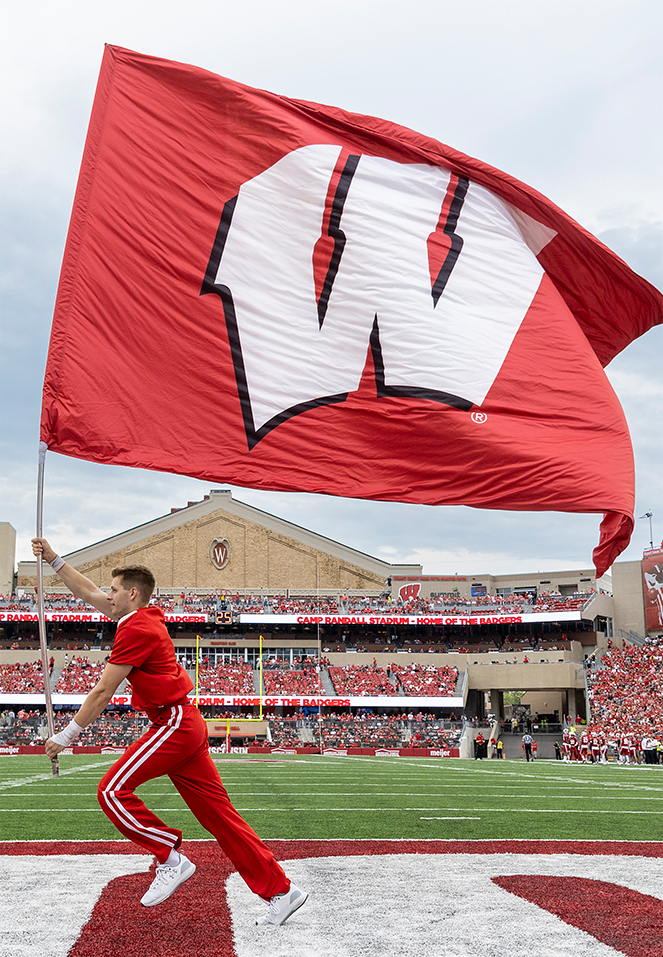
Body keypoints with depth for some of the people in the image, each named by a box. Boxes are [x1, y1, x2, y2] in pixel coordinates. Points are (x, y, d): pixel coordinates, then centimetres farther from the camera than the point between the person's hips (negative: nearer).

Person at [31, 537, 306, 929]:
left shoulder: (137, 629, -13)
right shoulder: (146, 617, 15)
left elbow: (102, 693, -12)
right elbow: (88, 592, 26)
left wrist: (67, 735, -5)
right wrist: (52, 558, 28)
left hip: (173, 725, -10)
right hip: (185, 725, 10)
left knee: (113, 790, -10)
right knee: (219, 812, 6)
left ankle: (171, 859, -5)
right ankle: (281, 891, 7)